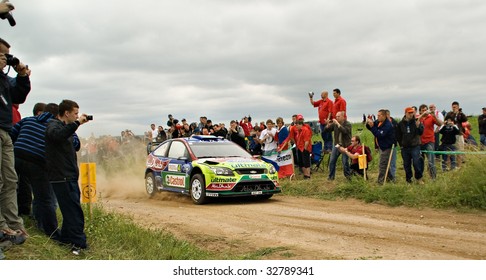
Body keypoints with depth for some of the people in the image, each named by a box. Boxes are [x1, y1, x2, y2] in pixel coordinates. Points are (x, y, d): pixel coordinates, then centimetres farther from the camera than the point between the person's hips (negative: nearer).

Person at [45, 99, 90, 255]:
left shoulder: (65, 126, 21)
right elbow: (58, 135, -35)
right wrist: (77, 123, -30)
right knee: (74, 211, -11)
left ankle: (66, 239, 24)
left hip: (69, 176, 10)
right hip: (61, 176, -10)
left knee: (71, 209, 14)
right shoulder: (54, 125, -9)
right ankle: (79, 243, -9)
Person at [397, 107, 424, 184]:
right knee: (406, 164, 8)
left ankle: (419, 178, 7)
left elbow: (421, 133, -9)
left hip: (415, 146, -2)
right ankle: (408, 179, 20)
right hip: (405, 147, 3)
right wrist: (401, 144, 9)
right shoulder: (401, 123, 5)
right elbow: (398, 135, 14)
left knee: (416, 162, -9)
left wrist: (418, 126, -26)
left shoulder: (416, 121, -1)